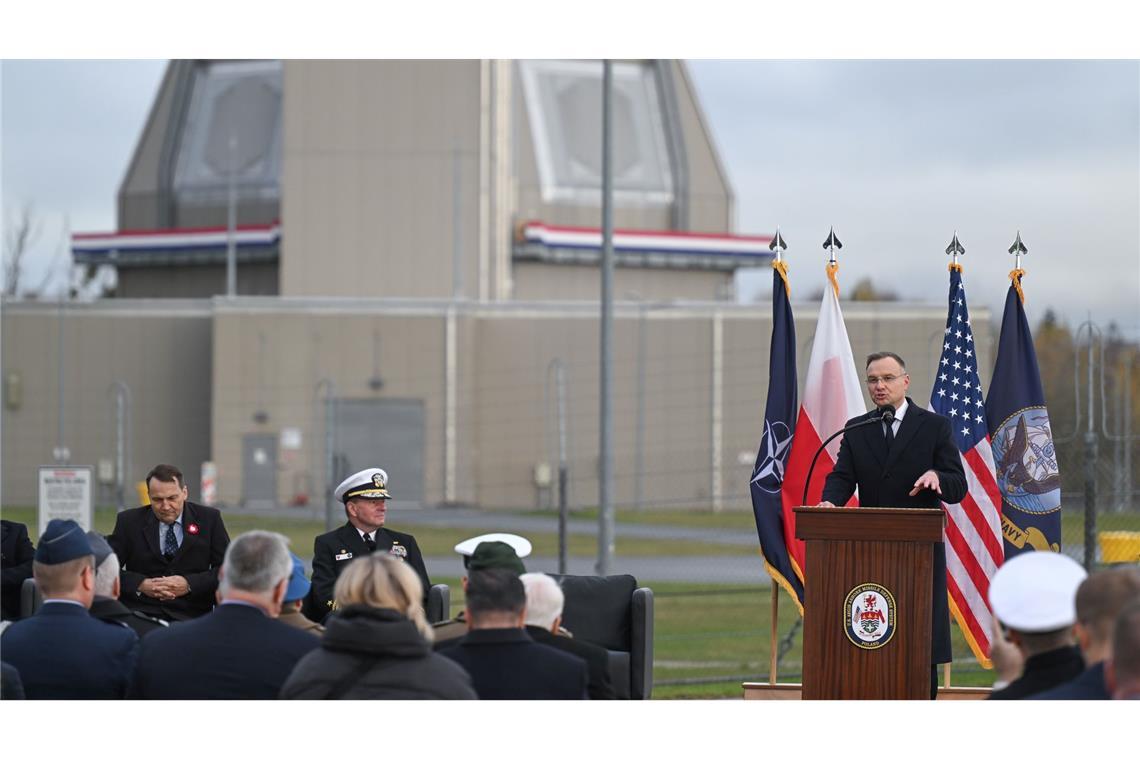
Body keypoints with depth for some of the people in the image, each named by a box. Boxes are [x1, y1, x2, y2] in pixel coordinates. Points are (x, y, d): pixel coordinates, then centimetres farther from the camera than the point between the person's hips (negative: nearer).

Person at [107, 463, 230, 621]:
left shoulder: (209, 518, 8)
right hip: (140, 613, 0)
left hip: (191, 615, 0)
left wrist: (189, 584, -11)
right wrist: (140, 585, -13)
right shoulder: (129, 521, 8)